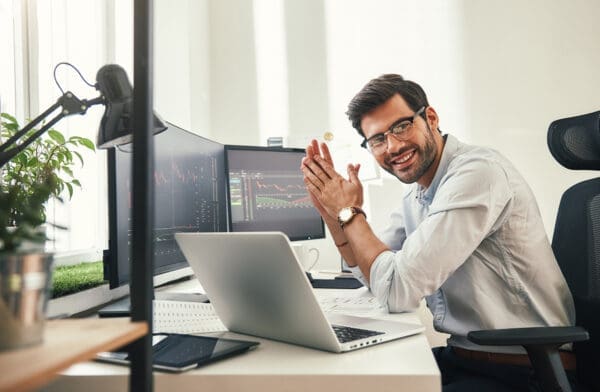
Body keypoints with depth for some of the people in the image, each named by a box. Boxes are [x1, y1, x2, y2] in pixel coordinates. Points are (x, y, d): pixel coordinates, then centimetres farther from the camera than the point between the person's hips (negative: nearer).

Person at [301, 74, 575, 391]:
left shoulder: (476, 172, -22)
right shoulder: (414, 194, 5)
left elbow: (398, 291, -25)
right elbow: (374, 274, 11)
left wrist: (350, 211, -13)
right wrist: (332, 212, -1)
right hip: (459, 356, 8)